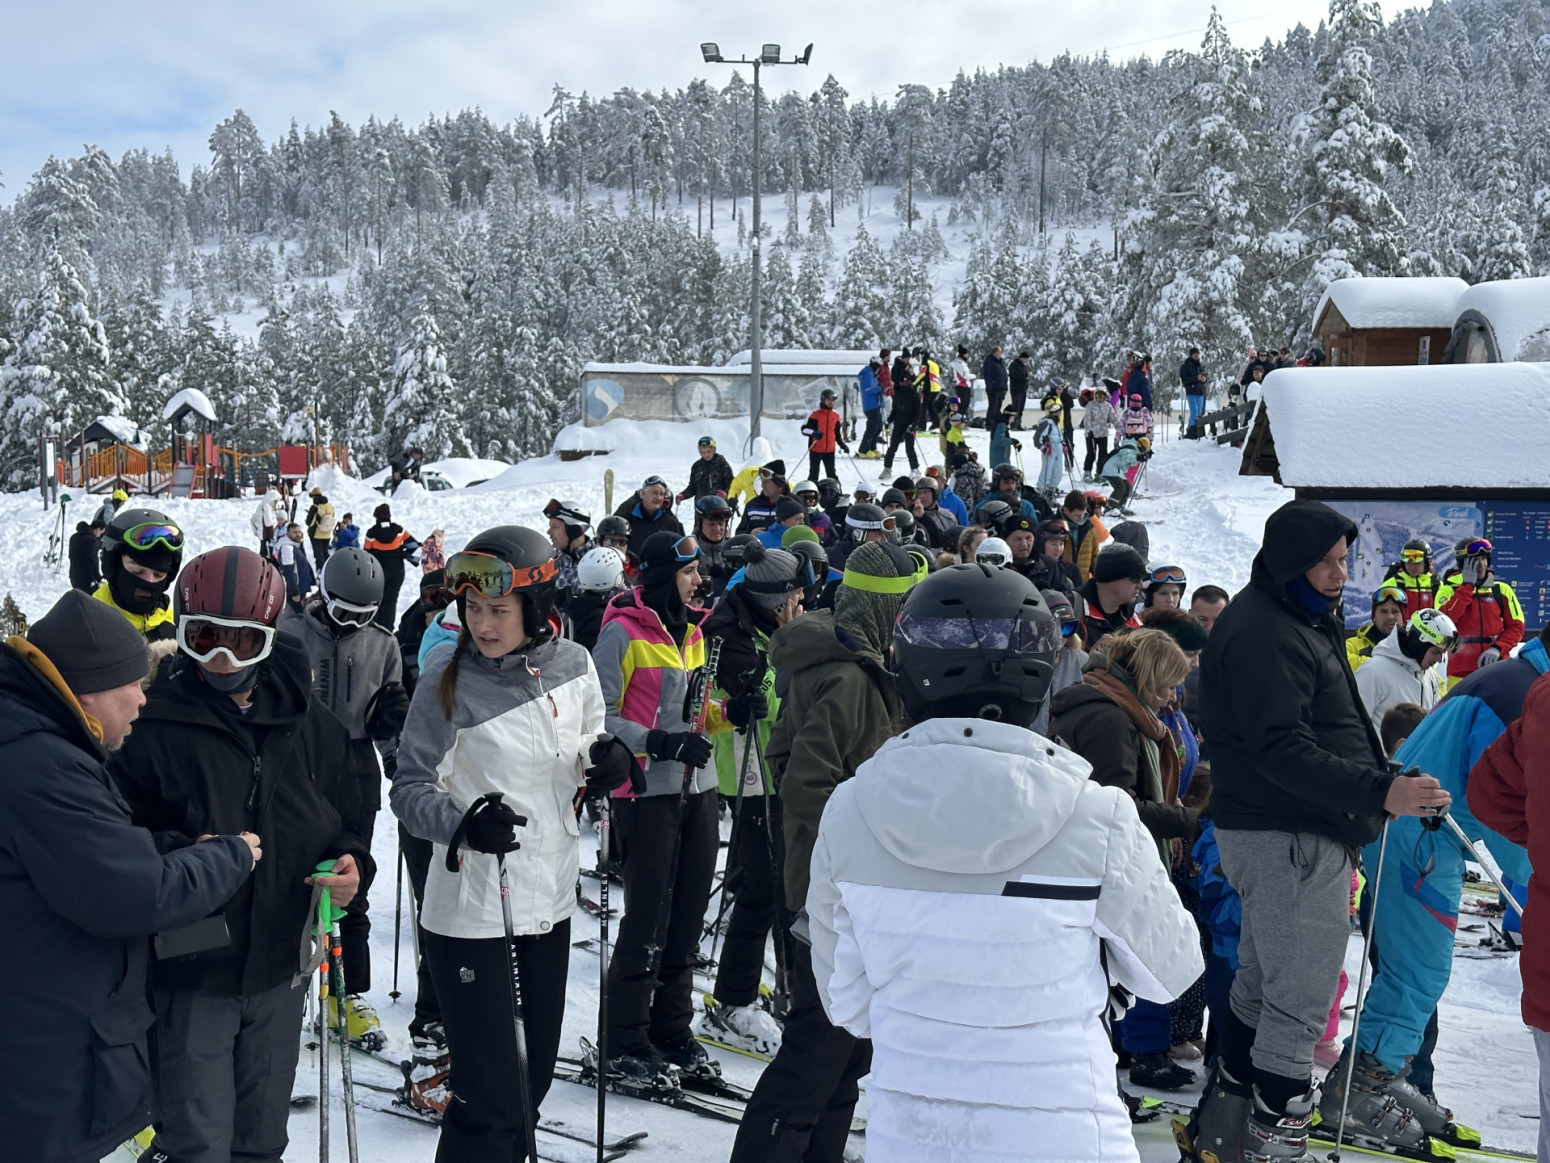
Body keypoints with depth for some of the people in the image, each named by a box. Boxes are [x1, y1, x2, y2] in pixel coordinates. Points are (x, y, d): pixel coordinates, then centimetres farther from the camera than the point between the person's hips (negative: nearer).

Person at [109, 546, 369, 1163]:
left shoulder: (310, 724, 2)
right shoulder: (153, 724, -11)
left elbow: (343, 820, 13)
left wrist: (351, 862, -7)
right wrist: (178, 857, -27)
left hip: (281, 972, 4)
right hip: (191, 975, -4)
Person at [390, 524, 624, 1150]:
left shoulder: (572, 665, -1)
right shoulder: (448, 679, -12)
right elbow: (409, 789, -9)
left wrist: (610, 764, -9)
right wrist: (462, 821, -28)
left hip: (550, 901, 5)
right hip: (471, 910, -5)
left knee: (532, 1077, 19)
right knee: (491, 1100, -4)